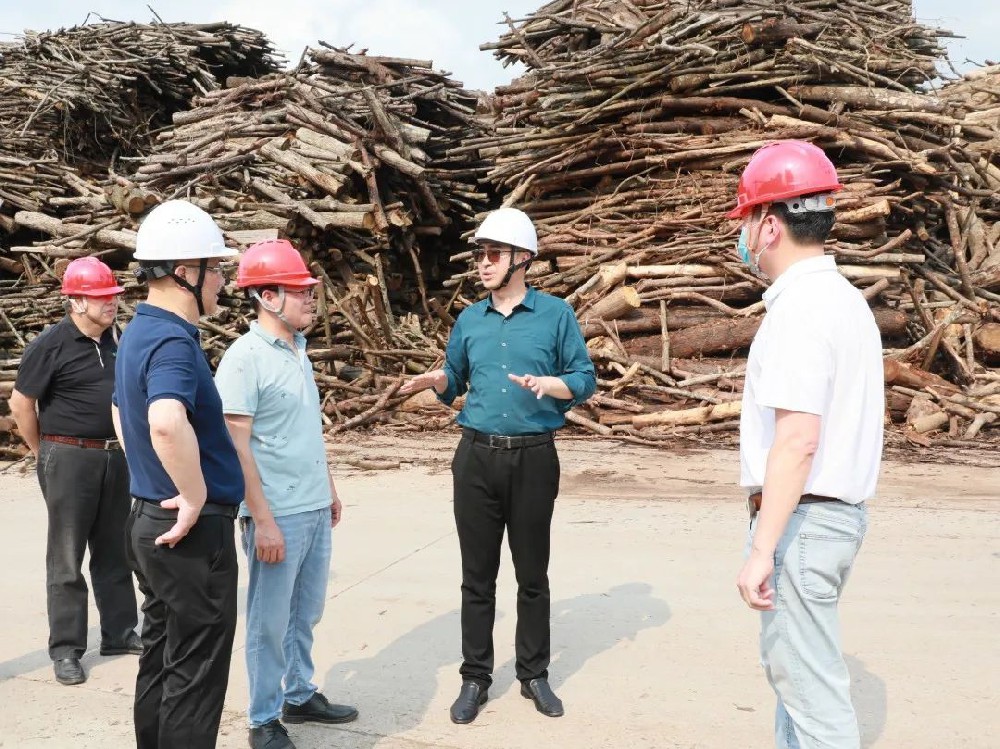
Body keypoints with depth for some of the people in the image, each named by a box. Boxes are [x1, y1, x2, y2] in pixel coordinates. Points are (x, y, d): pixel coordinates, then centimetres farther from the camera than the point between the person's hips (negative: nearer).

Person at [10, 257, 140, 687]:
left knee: (113, 551, 13)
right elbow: (21, 405, -7)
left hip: (114, 455, 6)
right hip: (69, 458, -6)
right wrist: (44, 454, 1)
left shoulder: (115, 339, 5)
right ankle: (66, 650, 8)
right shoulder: (51, 346, -13)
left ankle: (120, 633, 24)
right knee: (66, 558, 1)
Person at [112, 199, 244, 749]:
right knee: (196, 670, 2)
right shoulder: (172, 340, -22)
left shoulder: (137, 332, 10)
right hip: (194, 532, -10)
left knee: (161, 656, 20)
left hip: (150, 518, 10)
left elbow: (123, 416, 25)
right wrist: (196, 498, -28)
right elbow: (167, 423, -41)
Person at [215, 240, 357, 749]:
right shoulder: (245, 358, -15)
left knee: (305, 613, 19)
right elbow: (236, 446, -18)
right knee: (270, 621, 5)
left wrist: (329, 488, 20)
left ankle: (300, 696, 34)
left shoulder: (298, 350, 10)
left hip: (315, 510, 8)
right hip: (277, 516, -8)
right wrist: (263, 519, -20)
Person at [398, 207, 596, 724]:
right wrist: (436, 381, -5)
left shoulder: (556, 314, -1)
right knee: (477, 576, 7)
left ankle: (534, 674, 23)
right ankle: (475, 678, 19)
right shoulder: (469, 320, 9)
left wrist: (547, 383, -20)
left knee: (532, 574, 8)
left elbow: (585, 379, -1)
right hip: (477, 456, 3)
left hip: (534, 457, -2)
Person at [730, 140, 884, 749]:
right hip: (841, 510, 10)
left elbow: (798, 439, -24)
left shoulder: (799, 307, -17)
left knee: (811, 688, -2)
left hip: (803, 517, -10)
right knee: (790, 667, 21)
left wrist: (762, 551, -23)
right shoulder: (847, 298, 13)